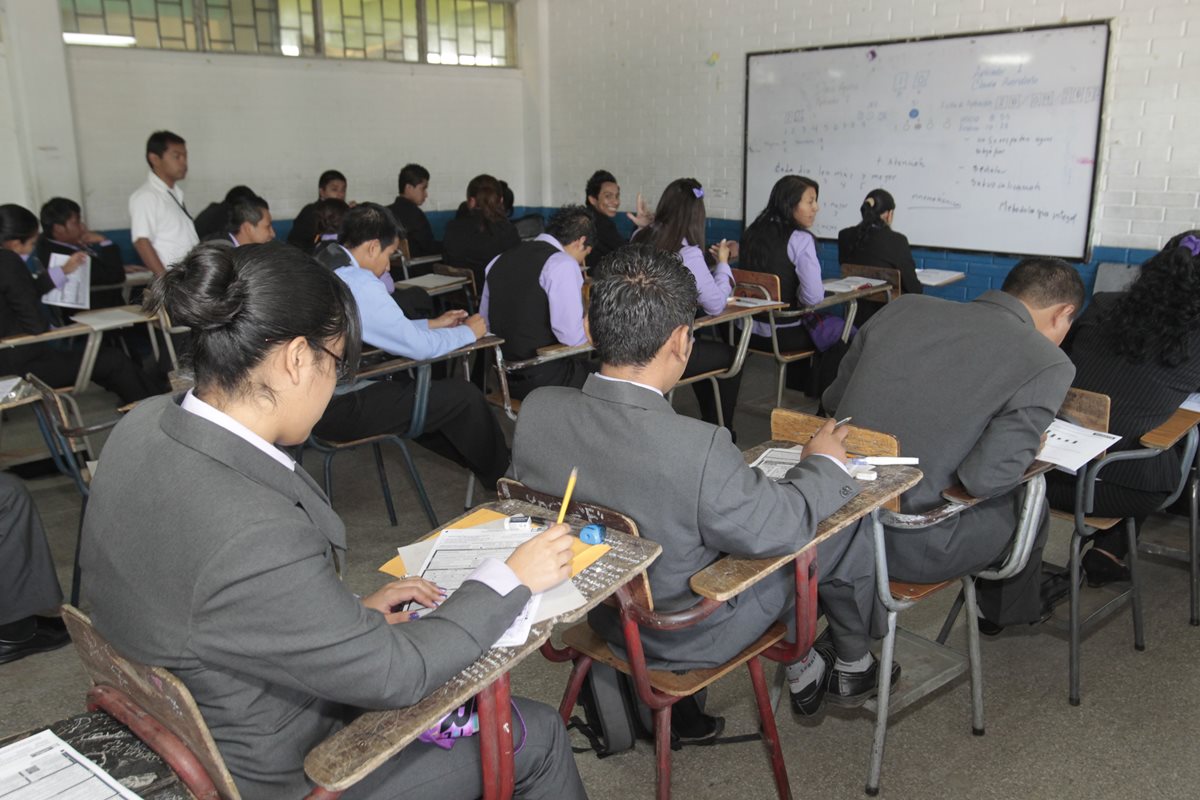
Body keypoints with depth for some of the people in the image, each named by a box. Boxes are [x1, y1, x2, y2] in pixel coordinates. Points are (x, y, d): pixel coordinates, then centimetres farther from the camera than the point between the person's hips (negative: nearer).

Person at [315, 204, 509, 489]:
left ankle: (477, 460, 35)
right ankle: (502, 477, 19)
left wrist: (432, 324, 20)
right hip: (338, 410, -10)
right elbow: (419, 346, -15)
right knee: (463, 394, -3)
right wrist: (469, 332, 2)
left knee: (410, 384, 28)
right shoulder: (357, 282, -21)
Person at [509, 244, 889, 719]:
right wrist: (824, 464, -3)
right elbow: (777, 530, -23)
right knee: (844, 524, 13)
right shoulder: (695, 448, -37)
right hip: (687, 639, -6)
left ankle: (803, 671, 42)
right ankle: (853, 668, 41)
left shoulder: (536, 409, -18)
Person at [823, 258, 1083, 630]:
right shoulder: (1049, 365, -10)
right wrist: (1032, 446, 5)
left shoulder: (904, 307, 3)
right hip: (907, 547, -5)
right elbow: (985, 477, -17)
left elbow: (833, 399, 10)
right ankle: (1011, 610, 49)